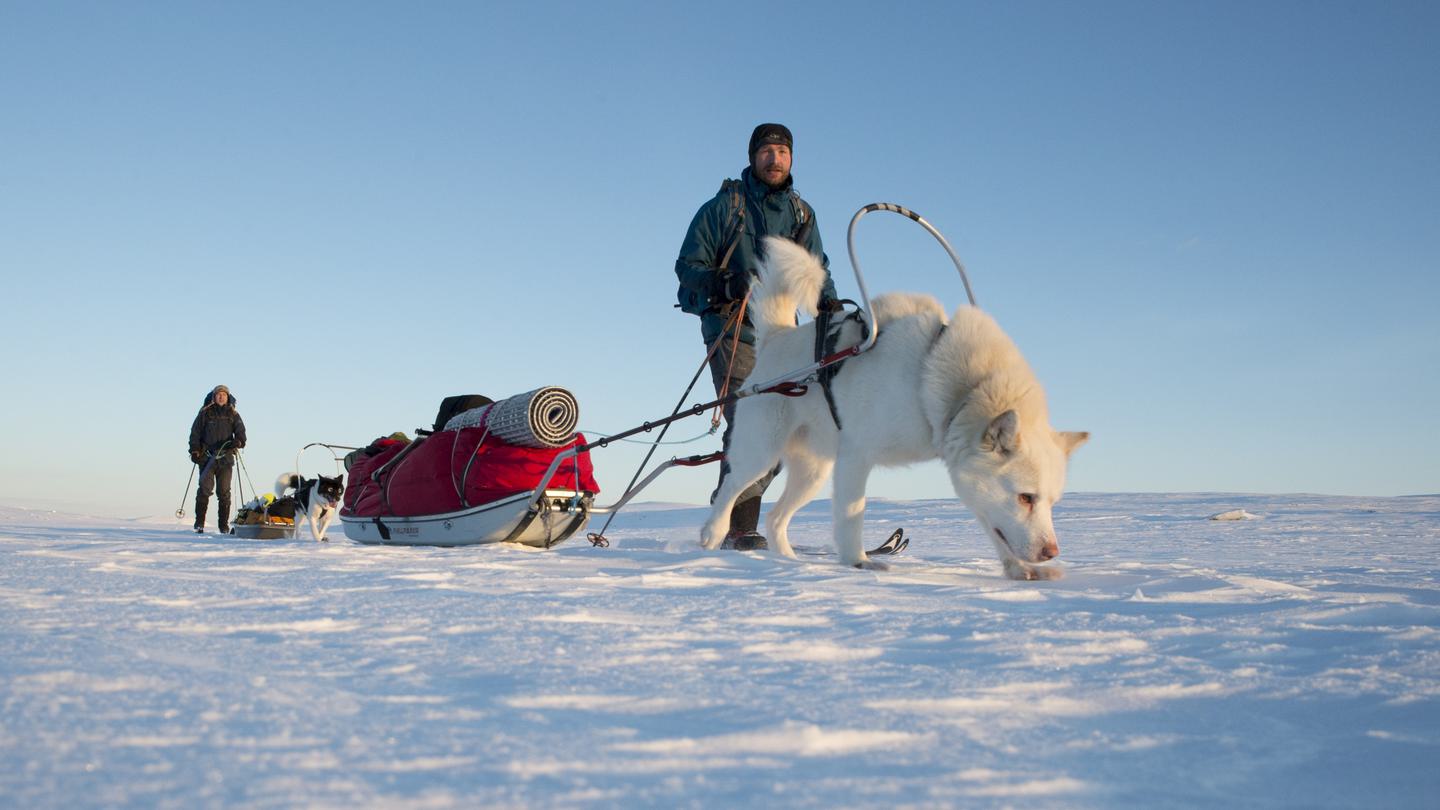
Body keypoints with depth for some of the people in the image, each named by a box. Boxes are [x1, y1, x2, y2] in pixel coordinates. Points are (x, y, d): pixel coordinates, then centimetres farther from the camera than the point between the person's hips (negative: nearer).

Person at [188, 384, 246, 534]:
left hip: (225, 456, 1)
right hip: (207, 455, -1)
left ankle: (224, 525, 4)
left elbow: (241, 432, 9)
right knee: (205, 487, -10)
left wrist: (238, 441, -13)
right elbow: (195, 432, 8)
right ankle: (199, 523, -5)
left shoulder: (233, 414, 11)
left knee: (224, 491, 1)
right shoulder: (205, 413, 7)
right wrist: (195, 450, -2)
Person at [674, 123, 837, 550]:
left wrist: (829, 302, -6)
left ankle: (728, 513, 20)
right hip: (732, 330, -6)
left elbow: (815, 269, 16)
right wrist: (722, 282, -22)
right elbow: (688, 265, -1)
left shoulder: (801, 214, 15)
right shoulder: (723, 206, 1)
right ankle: (739, 530, -15)